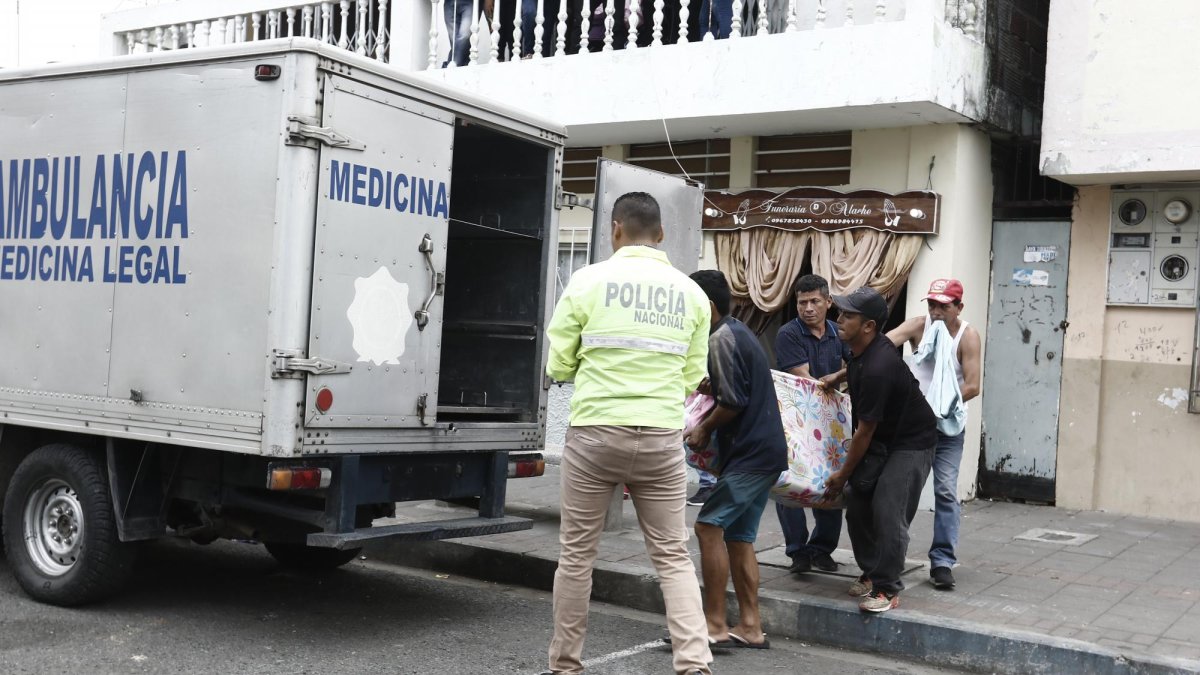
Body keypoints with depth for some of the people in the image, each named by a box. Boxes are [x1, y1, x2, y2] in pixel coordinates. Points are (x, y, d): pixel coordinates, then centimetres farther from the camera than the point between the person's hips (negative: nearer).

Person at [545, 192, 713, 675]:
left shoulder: (589, 280, -4)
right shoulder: (690, 292, 6)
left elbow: (558, 366, 2)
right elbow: (691, 377, 12)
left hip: (596, 432, -2)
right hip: (662, 438, 2)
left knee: (576, 553, 11)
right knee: (672, 556, 11)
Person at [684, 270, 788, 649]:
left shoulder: (721, 338, -13)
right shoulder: (739, 332, 18)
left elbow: (734, 401, -18)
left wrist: (705, 428, -4)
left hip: (750, 453, -10)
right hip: (764, 450, 10)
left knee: (709, 526, -10)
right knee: (739, 536, 11)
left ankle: (715, 624, -8)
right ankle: (750, 627, 13)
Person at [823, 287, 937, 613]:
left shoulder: (877, 368, -33)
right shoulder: (863, 350, -5)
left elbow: (865, 431, -24)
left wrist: (843, 474, -13)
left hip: (912, 442, -10)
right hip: (882, 438, 10)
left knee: (888, 511, -17)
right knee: (857, 505, 6)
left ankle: (887, 589, -6)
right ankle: (871, 572, 21)